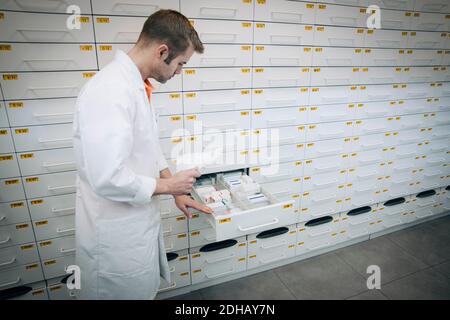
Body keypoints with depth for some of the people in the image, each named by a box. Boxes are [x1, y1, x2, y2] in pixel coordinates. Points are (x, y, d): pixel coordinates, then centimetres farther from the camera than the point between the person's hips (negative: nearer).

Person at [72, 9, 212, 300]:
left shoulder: (138, 86, 5)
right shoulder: (110, 91, -27)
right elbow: (108, 179, -31)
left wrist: (178, 193, 11)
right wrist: (169, 185, -16)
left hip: (138, 219, 8)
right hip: (116, 234, -8)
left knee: (146, 289, 27)